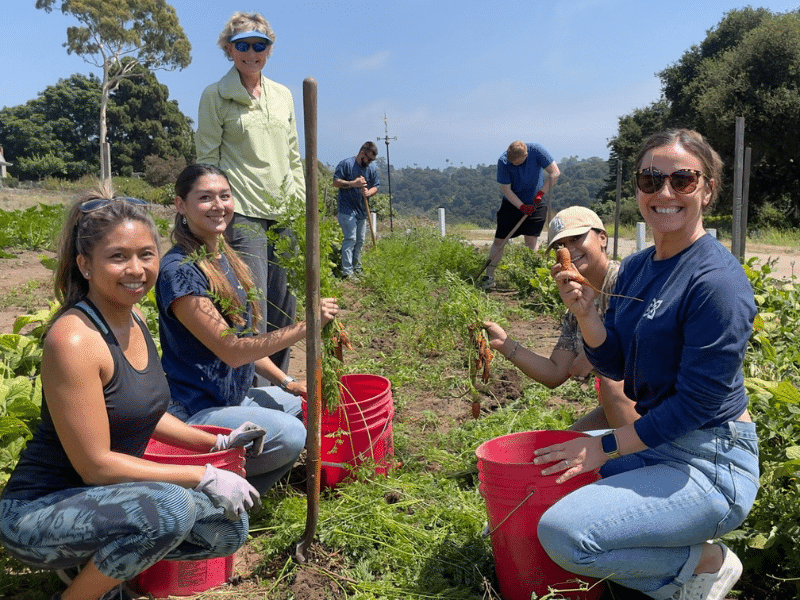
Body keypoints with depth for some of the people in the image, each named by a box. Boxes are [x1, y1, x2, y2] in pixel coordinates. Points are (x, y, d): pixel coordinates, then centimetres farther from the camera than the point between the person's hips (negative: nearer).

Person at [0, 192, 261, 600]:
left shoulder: (133, 318, 1)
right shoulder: (74, 339, -25)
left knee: (230, 529, 1)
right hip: (37, 513, -8)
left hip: (108, 497, 8)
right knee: (173, 507, -33)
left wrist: (216, 443, 8)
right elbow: (95, 465, -24)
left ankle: (94, 562, 13)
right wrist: (205, 477, -21)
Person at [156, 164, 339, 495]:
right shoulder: (179, 270, -19)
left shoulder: (225, 259, 9)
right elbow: (230, 350, -23)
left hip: (233, 397, 10)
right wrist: (305, 325, -24)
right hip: (196, 412, -10)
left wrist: (287, 383, 8)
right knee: (289, 434, -27)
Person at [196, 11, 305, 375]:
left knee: (285, 307, 8)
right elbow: (207, 159, -1)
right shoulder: (215, 95, 2)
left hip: (285, 214, 5)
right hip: (242, 214, -5)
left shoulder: (283, 95, 16)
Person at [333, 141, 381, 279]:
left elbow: (376, 186, 12)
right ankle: (347, 272, -12)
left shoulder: (372, 168, 11)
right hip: (347, 210, -7)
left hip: (362, 211, 7)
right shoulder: (346, 164, -6)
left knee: (360, 240, 12)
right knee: (350, 239, -13)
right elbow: (336, 182, -9)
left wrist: (369, 192, -11)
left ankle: (356, 269, 25)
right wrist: (353, 183, -19)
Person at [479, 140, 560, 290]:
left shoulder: (536, 151, -19)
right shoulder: (503, 161, -21)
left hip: (535, 204, 1)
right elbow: (506, 189, -17)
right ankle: (489, 276, 3)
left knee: (531, 239, -6)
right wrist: (522, 207, -24)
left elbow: (555, 173, -14)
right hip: (512, 203, 0)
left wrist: (541, 193, -22)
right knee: (499, 240, -3)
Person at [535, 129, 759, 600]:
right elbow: (615, 365, 7)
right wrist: (585, 313, -11)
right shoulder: (637, 267, 5)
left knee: (562, 532, -22)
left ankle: (705, 562, 1)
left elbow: (697, 402, -20)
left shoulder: (717, 279, -20)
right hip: (655, 441, 9)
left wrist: (605, 447, -15)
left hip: (710, 464, -9)